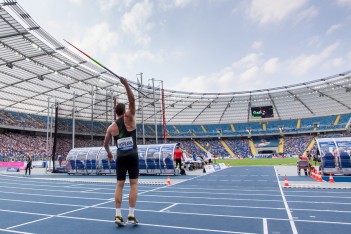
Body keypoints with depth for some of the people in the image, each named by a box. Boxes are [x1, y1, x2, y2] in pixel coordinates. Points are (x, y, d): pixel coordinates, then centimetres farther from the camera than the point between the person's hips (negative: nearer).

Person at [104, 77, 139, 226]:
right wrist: (126, 85, -15)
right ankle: (131, 216, 3)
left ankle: (118, 215, 8)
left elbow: (105, 144, 16)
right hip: (132, 157, -3)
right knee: (133, 184, 2)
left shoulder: (111, 127, 7)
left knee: (119, 185, 9)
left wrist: (109, 153, 35)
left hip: (120, 158, 3)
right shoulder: (129, 119, -3)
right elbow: (132, 101, -10)